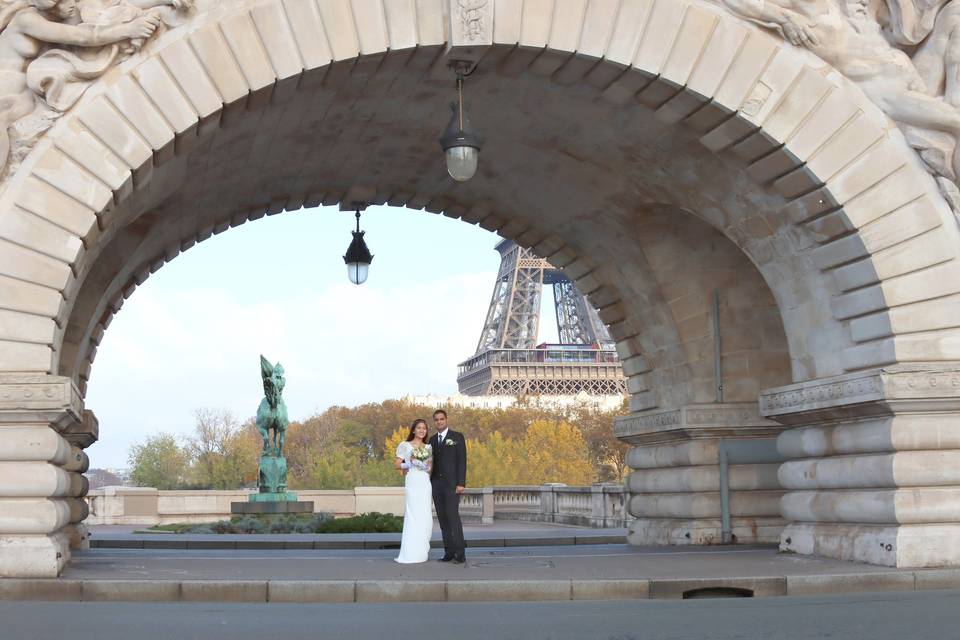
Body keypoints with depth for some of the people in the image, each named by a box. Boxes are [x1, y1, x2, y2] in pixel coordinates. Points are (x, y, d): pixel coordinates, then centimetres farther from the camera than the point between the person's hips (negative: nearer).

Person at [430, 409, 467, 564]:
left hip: (452, 484, -5)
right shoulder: (432, 440, 14)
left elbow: (462, 461, -7)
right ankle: (449, 552, 4)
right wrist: (429, 484, 7)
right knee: (443, 519, 2)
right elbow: (432, 462, 15)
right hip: (436, 484, 5)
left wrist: (461, 483, -15)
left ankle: (460, 554, -12)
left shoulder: (457, 437, -1)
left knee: (453, 517, -14)